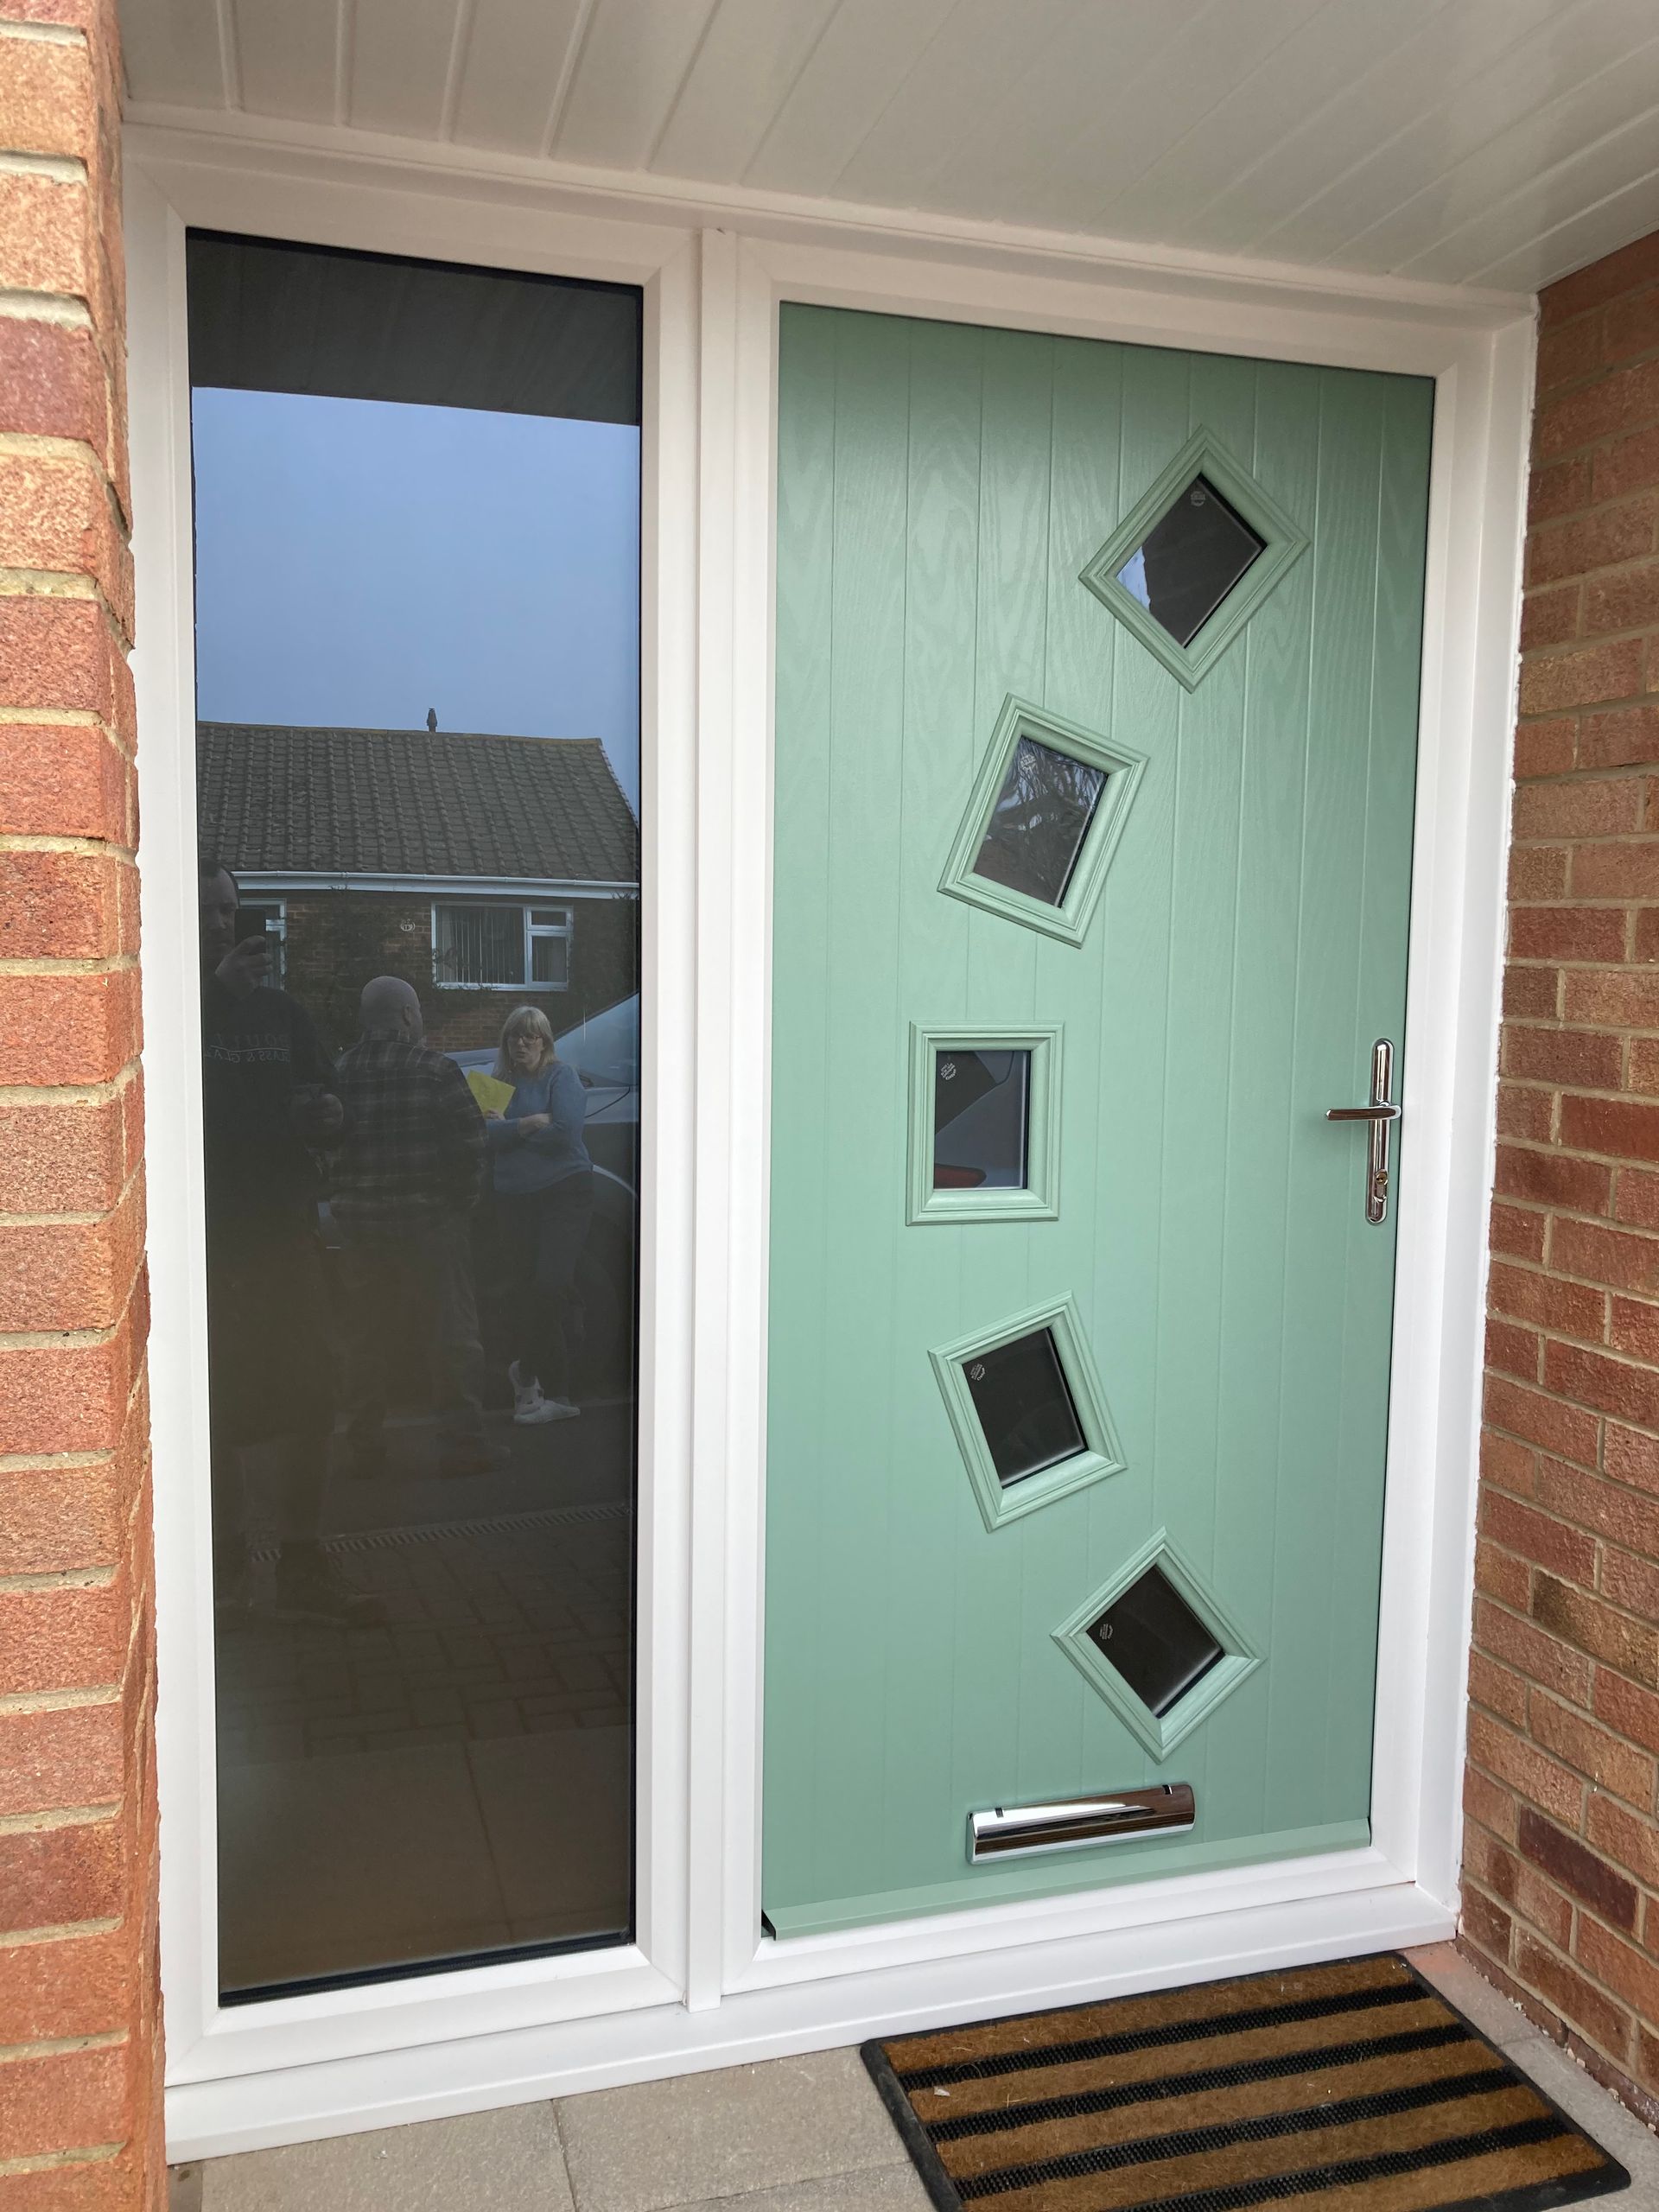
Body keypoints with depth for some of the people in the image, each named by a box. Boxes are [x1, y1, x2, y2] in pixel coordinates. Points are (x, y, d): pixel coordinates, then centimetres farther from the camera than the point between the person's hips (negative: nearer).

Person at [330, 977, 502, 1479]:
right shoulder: (435, 1070, -9)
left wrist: (346, 1202, 15)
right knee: (449, 1332, 3)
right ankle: (461, 1440, 4)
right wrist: (463, 1200, 2)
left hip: (359, 1225, 4)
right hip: (429, 1223, -4)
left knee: (367, 1337, 12)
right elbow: (470, 1145, -12)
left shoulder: (339, 1073, 1)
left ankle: (365, 1445, 19)